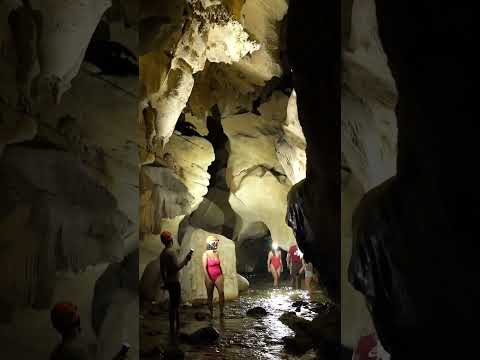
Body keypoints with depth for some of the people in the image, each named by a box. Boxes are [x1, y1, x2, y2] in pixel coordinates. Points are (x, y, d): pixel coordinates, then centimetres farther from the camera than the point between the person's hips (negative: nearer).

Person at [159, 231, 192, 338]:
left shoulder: (162, 253, 9)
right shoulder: (171, 252, -18)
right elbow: (176, 268, -22)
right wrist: (186, 260, -13)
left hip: (168, 282, 9)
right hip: (174, 282, -9)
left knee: (174, 304, 17)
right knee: (174, 305, -2)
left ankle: (177, 327, 25)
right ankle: (174, 330, 3)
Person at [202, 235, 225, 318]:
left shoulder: (217, 253, 6)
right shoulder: (206, 254, -9)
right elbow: (204, 268, -11)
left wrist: (222, 276, 14)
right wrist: (208, 279, -15)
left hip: (218, 276, 4)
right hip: (210, 277, -3)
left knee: (221, 292, -13)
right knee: (210, 296, 6)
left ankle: (221, 312, -8)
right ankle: (211, 313, 16)